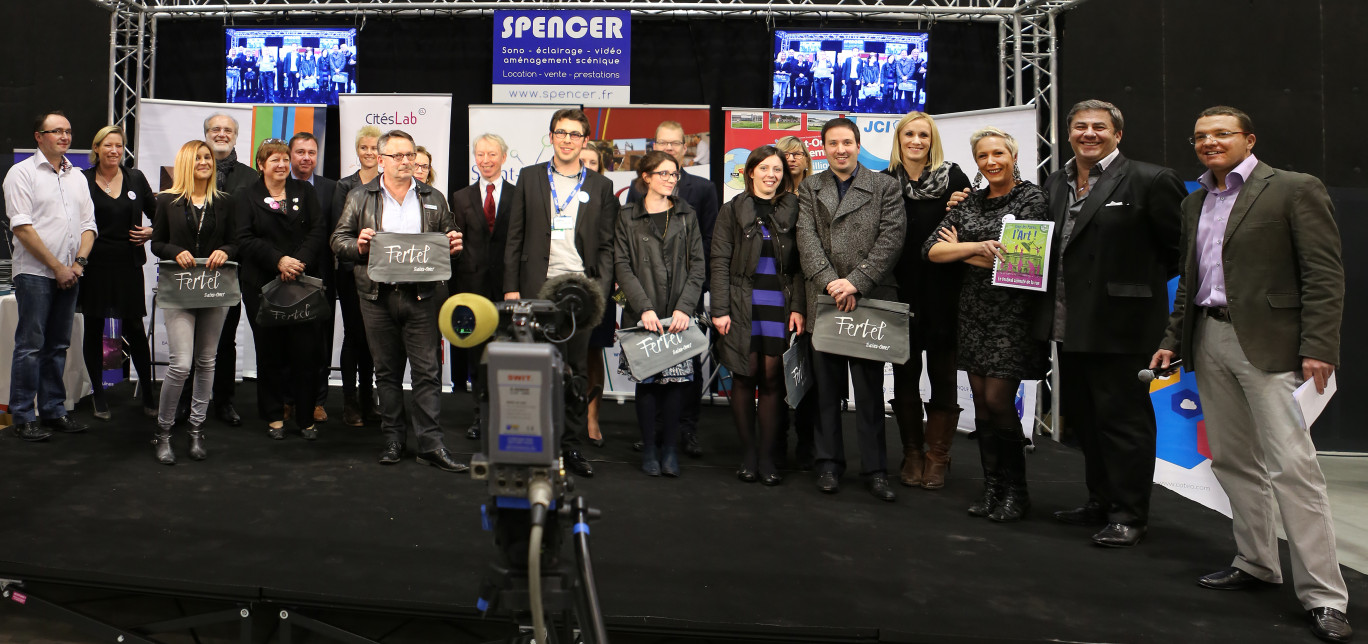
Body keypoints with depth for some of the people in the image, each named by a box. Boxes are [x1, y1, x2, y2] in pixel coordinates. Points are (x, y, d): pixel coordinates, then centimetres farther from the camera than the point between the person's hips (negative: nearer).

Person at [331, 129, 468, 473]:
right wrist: (358, 246, -14)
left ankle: (430, 444, -1)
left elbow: (449, 239, 14)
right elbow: (338, 240, 7)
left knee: (427, 370, -4)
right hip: (378, 296, 1)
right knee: (387, 371, 9)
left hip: (423, 294, 0)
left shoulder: (434, 199, 12)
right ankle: (394, 439, 20)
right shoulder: (359, 198, 9)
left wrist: (453, 246, -9)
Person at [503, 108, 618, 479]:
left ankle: (571, 446, 14)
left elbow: (606, 246, 8)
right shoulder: (530, 178, 9)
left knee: (578, 372, 5)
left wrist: (600, 289, -4)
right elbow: (515, 237, 7)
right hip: (538, 288, -1)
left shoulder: (600, 187, 10)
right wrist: (511, 288, 0)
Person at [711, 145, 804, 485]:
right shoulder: (733, 211, 5)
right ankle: (748, 454, 13)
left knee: (772, 379, 0)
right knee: (745, 377, 2)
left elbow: (798, 265, 8)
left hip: (779, 306, 1)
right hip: (743, 305, -1)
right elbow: (720, 262, 1)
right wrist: (720, 310, -6)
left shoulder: (791, 211, 10)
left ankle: (767, 457, 8)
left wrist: (798, 308, -1)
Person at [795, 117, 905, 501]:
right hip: (824, 300, 2)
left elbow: (891, 239, -4)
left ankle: (874, 469, 11)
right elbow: (807, 239, 0)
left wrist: (855, 282, -14)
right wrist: (831, 282, -14)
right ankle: (829, 463, 19)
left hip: (870, 299, -2)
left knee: (870, 389, 2)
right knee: (827, 387, 8)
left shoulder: (885, 187, 6)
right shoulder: (809, 189, 12)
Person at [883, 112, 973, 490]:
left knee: (942, 375, 5)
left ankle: (937, 457, 16)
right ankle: (912, 454, 21)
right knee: (905, 374, 9)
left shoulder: (954, 178, 0)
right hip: (901, 292, 2)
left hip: (943, 292, -1)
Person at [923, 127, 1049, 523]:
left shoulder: (1032, 198, -4)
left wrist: (960, 251, -3)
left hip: (1013, 314, -5)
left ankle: (1015, 492, 9)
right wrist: (977, 246, -17)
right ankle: (993, 488, 19)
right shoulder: (970, 203, 11)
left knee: (997, 401, -8)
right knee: (981, 402, 7)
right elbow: (932, 250, 0)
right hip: (974, 312, 5)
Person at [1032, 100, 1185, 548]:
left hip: (1120, 324, -7)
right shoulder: (1055, 185, 13)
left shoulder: (1149, 182, -7)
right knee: (1082, 416, 16)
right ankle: (1101, 502, 30)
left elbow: (1182, 245, -4)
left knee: (1123, 418, 0)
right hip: (1069, 323, 7)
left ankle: (1129, 515, 12)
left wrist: (1142, 281, -2)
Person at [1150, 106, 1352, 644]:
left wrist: (1318, 348, -16)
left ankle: (1323, 596, -1)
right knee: (1233, 460, 12)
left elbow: (1324, 275, -8)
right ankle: (1256, 564, 25)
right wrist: (1172, 338, 15)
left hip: (1267, 343, -7)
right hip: (1209, 341, 7)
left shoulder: (1295, 189, -3)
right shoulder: (1195, 203, 17)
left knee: (1292, 467, -9)